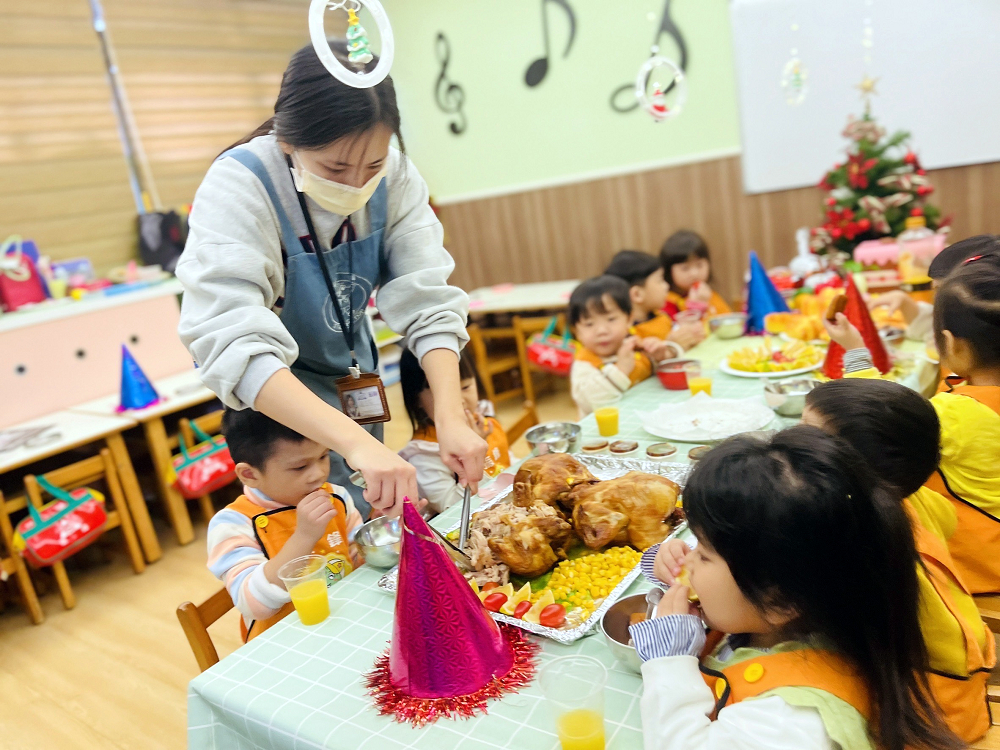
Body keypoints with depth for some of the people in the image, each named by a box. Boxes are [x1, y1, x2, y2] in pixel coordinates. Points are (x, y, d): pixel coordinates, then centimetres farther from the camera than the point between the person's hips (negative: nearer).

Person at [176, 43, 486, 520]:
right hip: (268, 388, -4)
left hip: (350, 368, 5)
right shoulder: (238, 188, -31)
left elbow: (426, 302, -22)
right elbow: (236, 346, -43)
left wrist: (451, 417, -36)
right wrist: (356, 442, -54)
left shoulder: (394, 175, -19)